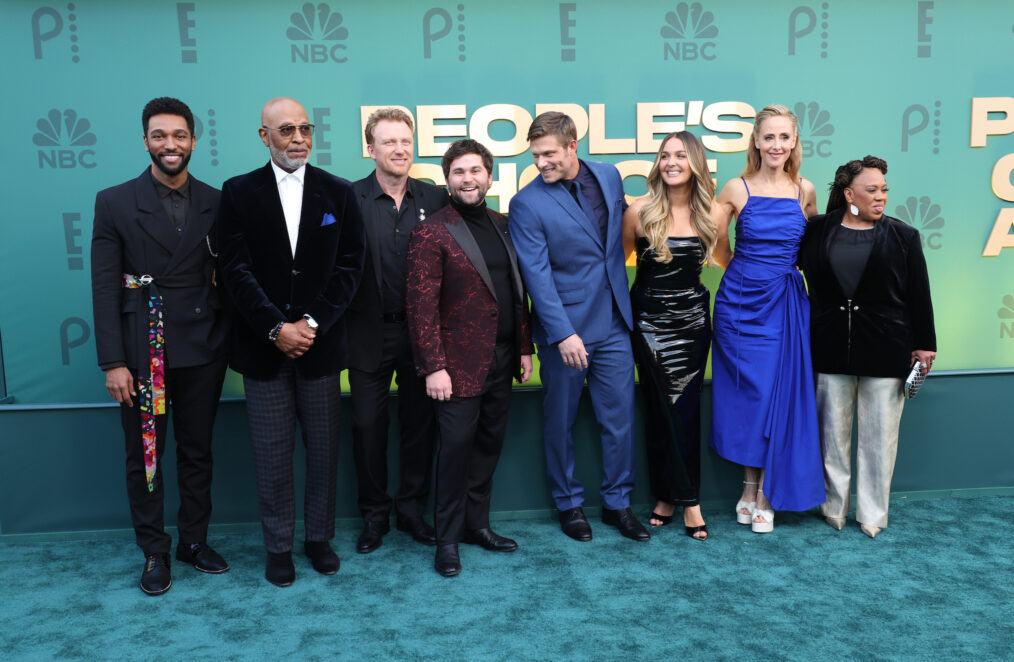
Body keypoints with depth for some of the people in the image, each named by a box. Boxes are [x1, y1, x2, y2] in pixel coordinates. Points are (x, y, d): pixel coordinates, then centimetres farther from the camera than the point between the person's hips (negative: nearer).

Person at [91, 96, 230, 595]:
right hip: (142, 351, -1)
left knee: (198, 451, 13)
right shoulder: (115, 203, -2)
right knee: (143, 456, 8)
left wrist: (232, 342, 1)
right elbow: (104, 288, -4)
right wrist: (113, 362, -9)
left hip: (202, 349, 2)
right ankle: (154, 552, 24)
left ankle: (194, 540, 29)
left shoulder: (217, 204, 3)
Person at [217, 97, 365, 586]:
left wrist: (313, 323, -10)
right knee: (272, 454, 6)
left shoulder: (338, 192, 6)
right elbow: (237, 271, -4)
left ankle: (319, 537, 26)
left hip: (321, 344, 1)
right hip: (264, 346, -1)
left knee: (324, 449, 8)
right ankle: (278, 546, 22)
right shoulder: (239, 193, 3)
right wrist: (276, 328, -13)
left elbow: (350, 265, 0)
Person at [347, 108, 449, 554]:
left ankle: (412, 510, 29)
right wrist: (340, 325, -14)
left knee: (419, 423, 11)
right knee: (367, 426, 9)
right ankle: (374, 515, 26)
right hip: (369, 333, -2)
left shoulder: (435, 199, 2)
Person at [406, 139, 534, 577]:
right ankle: (447, 539, 15)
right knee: (456, 446, -1)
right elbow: (421, 305, -11)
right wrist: (433, 366, -15)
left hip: (501, 360, 6)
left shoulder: (502, 227, 13)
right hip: (460, 363, -6)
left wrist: (524, 348, 11)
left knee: (489, 443, 13)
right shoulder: (432, 233, -6)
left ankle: (477, 524, 28)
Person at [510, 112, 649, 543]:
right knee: (560, 423, 9)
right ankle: (569, 504, 28)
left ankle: (617, 503, 26)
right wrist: (563, 334, -19)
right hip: (564, 328, -3)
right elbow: (537, 275, -14)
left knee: (620, 417, 9)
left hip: (613, 324, 4)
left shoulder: (609, 176, 4)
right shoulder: (527, 203, -10)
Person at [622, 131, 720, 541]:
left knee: (685, 407, 3)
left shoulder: (710, 212, -1)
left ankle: (670, 496, 17)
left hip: (692, 319, 2)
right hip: (648, 319, -1)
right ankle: (687, 499, 17)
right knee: (662, 408, 3)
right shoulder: (640, 211, -7)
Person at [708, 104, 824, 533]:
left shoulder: (805, 191, 3)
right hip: (740, 301, -1)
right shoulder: (737, 190, -2)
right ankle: (750, 485, 21)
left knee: (780, 393, 1)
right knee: (745, 393, 4)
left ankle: (767, 494, 14)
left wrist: (780, 265, 10)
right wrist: (749, 271, 11)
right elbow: (716, 245, 8)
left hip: (785, 304, 1)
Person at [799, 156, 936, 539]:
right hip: (832, 347, 1)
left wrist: (924, 345, 1)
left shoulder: (903, 236, 3)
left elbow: (919, 294, 3)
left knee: (879, 433, 6)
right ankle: (835, 507, 24)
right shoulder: (817, 231, 2)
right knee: (834, 431, 9)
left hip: (886, 349, 0)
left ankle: (872, 513, 20)